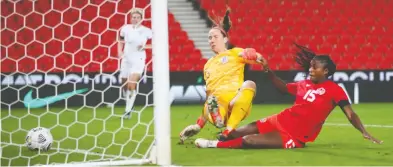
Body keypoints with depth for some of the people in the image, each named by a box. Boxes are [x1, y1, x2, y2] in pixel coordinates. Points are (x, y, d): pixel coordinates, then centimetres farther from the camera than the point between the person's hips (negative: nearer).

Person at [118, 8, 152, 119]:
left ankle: (128, 110, -11)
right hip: (126, 59, 4)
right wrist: (120, 51, -1)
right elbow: (121, 41, 17)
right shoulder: (125, 28, 0)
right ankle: (129, 105, 34)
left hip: (138, 60, -4)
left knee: (132, 85, -18)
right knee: (125, 86, 10)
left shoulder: (146, 31, -8)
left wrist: (145, 46, -14)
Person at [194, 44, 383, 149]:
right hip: (280, 120, 6)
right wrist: (268, 71, 14)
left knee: (248, 140, -17)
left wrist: (364, 132, -31)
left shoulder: (334, 90, -13)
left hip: (295, 137, -6)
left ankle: (216, 145, 0)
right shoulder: (304, 84, 7)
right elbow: (283, 86, 25)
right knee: (237, 133, 3)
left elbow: (350, 113, -19)